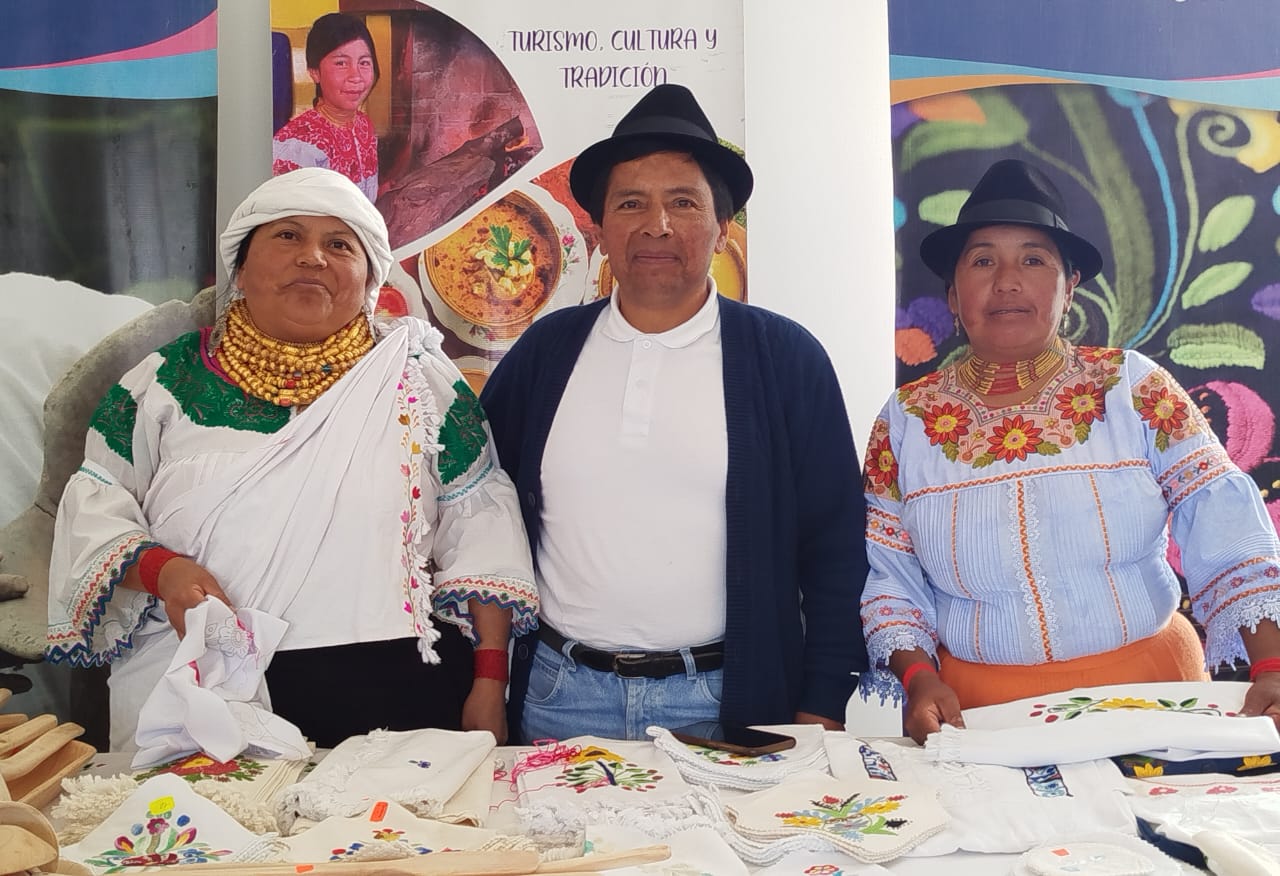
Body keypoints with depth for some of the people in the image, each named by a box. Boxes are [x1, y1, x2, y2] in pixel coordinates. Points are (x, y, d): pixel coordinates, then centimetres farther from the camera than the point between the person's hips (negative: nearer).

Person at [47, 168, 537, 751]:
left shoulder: (419, 379, 5)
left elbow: (480, 526, 4)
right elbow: (95, 509, 9)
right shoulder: (168, 380, 8)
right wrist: (160, 567, -13)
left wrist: (489, 681, -3)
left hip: (397, 697, 0)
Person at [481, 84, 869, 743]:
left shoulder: (787, 358, -2)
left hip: (726, 703, -2)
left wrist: (821, 710, -5)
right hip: (561, 696, 2)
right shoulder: (545, 352, 4)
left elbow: (836, 551, -1)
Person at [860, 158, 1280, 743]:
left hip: (1151, 690, 0)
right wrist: (918, 678, -10)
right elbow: (890, 577, 5)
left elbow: (1225, 530, -3)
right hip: (981, 715, 0)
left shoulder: (1133, 387, 2)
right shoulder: (907, 419, 4)